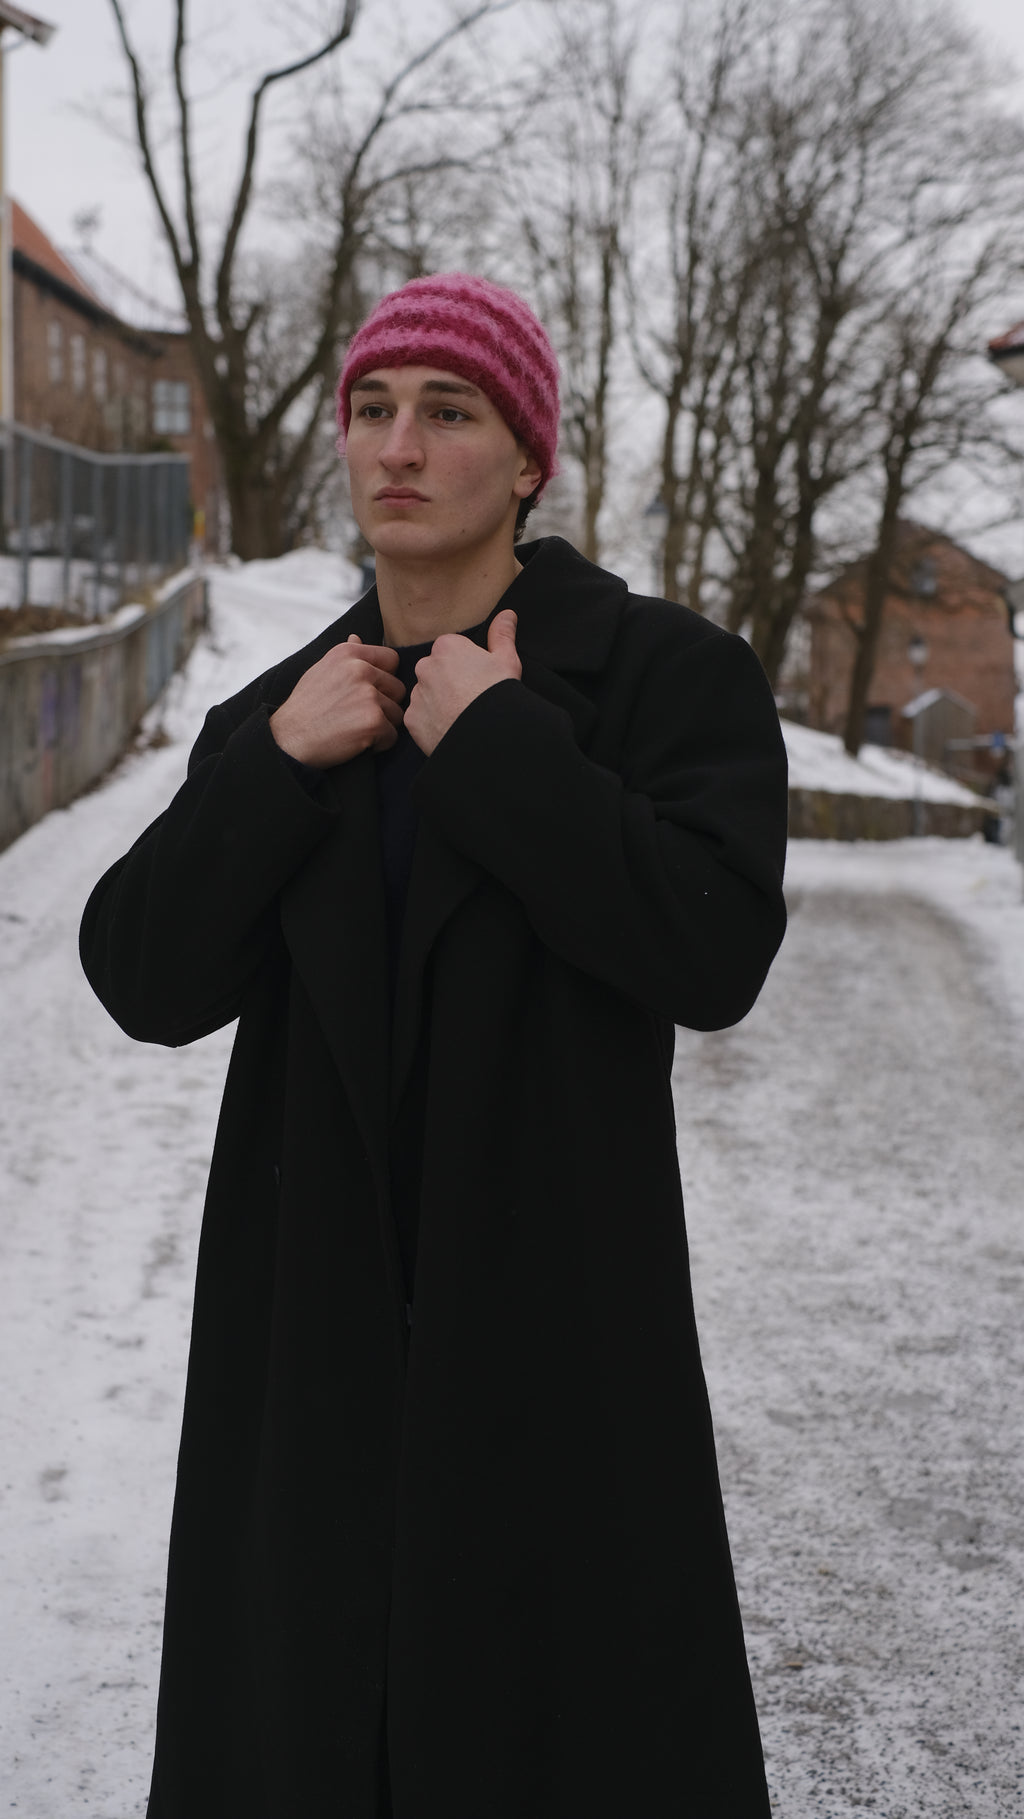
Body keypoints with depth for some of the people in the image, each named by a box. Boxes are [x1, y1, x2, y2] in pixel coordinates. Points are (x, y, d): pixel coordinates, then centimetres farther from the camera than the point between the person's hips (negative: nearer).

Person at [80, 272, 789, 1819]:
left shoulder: (669, 673, -5)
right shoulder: (279, 714, 8)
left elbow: (717, 948, -20)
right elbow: (145, 978, -1)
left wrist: (494, 748, -17)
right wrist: (276, 768, -12)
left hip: (553, 1321, -4)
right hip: (317, 1329, 4)